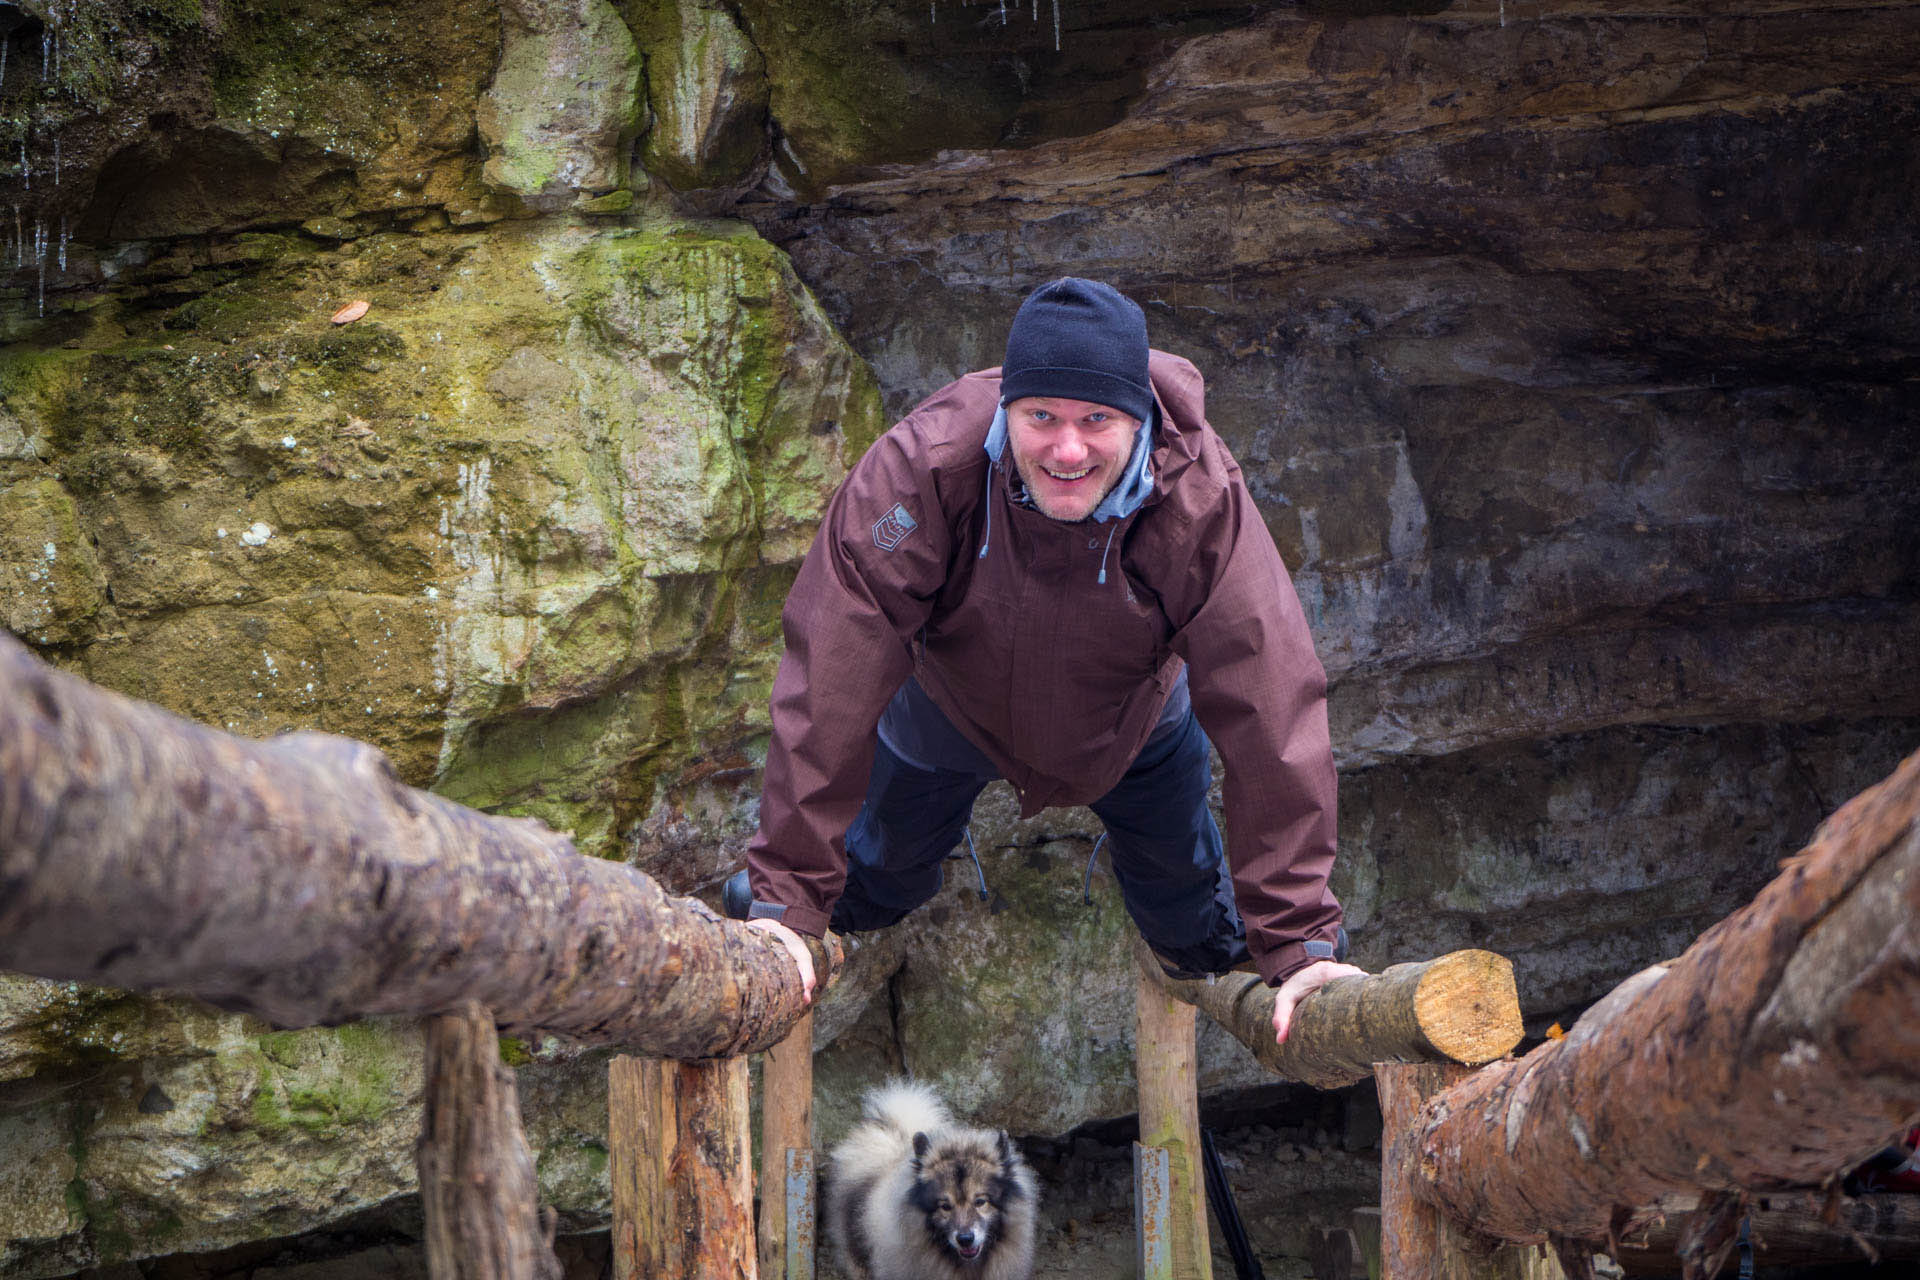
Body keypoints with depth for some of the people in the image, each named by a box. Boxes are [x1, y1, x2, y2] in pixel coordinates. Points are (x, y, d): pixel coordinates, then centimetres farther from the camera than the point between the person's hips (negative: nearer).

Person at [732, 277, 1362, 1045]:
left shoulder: (1202, 500, -41)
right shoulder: (922, 470, -43)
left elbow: (1272, 711, -39)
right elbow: (833, 685, -41)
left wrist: (1299, 937, -41)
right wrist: (784, 899, -44)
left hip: (1132, 719, 1)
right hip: (948, 707, -1)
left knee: (1187, 911, 19)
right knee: (882, 874, 20)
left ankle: (1211, 962, 56)